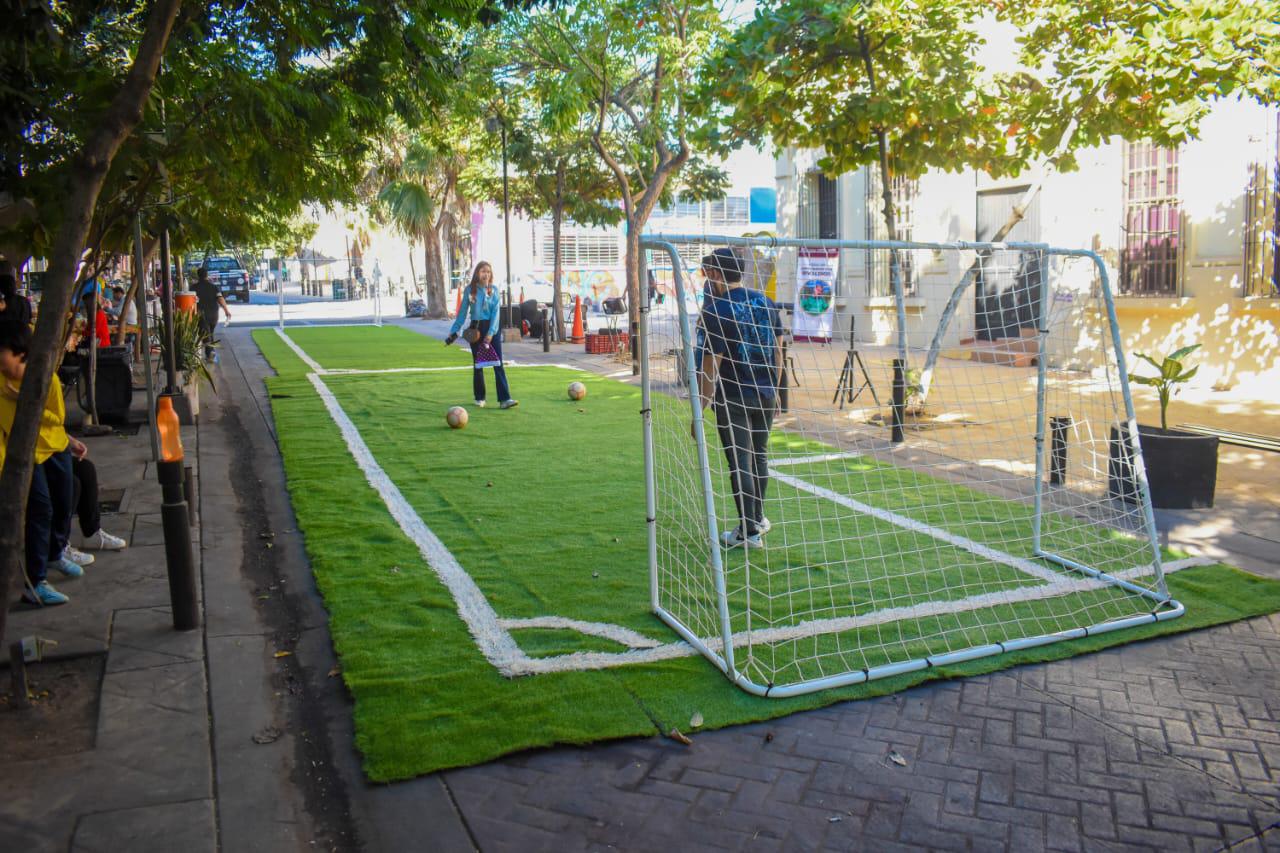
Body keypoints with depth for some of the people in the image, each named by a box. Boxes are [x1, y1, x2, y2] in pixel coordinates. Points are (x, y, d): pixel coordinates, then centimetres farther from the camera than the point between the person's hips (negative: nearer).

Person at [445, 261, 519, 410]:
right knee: (478, 365, 8)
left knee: (498, 364, -7)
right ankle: (480, 398, 20)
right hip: (476, 329, 0)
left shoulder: (494, 290, 0)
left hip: (492, 329, 0)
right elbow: (462, 313, 7)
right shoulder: (469, 290, 0)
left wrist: (490, 333, -17)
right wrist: (454, 331, 4)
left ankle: (504, 399, -12)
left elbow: (495, 312, -7)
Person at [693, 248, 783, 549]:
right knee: (760, 456, 19)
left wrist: (700, 408, -11)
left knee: (740, 463, 2)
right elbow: (777, 350, 11)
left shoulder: (717, 309, -15)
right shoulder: (766, 302, 4)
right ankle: (758, 517, 33)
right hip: (766, 396, 6)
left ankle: (748, 532, 9)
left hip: (733, 399, -6)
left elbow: (710, 365, -16)